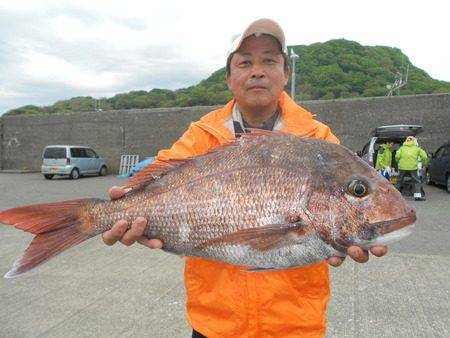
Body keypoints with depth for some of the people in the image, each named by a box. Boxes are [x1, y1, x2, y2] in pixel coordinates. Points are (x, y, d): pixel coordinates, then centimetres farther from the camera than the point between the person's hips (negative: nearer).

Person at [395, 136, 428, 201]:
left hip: (402, 167, 2)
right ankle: (417, 195, -2)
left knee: (399, 181, 15)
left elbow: (397, 156, -2)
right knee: (416, 181, 6)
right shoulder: (417, 148, 13)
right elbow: (424, 156, 4)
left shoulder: (402, 148, 13)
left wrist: (398, 162, 15)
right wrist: (424, 164, 17)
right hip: (412, 167, -2)